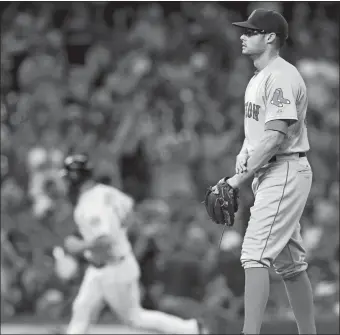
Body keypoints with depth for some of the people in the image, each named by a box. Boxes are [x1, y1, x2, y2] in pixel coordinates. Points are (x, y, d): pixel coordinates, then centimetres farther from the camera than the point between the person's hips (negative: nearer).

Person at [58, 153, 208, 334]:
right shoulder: (103, 191, 1)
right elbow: (127, 205, 18)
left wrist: (79, 247, -23)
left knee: (134, 318, 6)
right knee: (81, 312, 8)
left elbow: (106, 240, -38)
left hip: (115, 270, -9)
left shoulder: (91, 206, -28)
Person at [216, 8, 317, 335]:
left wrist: (238, 179, -20)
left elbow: (276, 137, -21)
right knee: (289, 261, 13)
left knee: (255, 253, -17)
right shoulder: (258, 78, 17)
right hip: (268, 174, 10)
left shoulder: (281, 76, -15)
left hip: (285, 171, -10)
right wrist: (244, 153, 4)